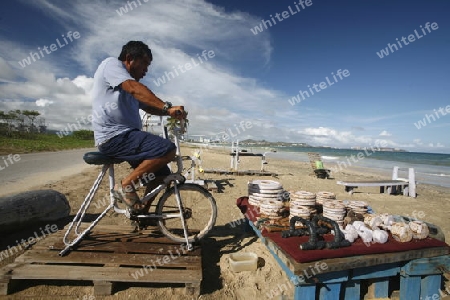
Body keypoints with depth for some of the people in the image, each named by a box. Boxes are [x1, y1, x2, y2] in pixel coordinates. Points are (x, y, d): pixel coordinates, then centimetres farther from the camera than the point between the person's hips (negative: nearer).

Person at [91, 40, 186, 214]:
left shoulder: (127, 87, 26)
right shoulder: (111, 64, -2)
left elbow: (148, 107, 20)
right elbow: (135, 89, -20)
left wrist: (169, 113, 2)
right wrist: (167, 107, -29)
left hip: (124, 136, 10)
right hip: (114, 136, -10)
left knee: (161, 174, 8)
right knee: (168, 149, -23)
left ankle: (143, 211, 20)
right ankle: (125, 186, -11)